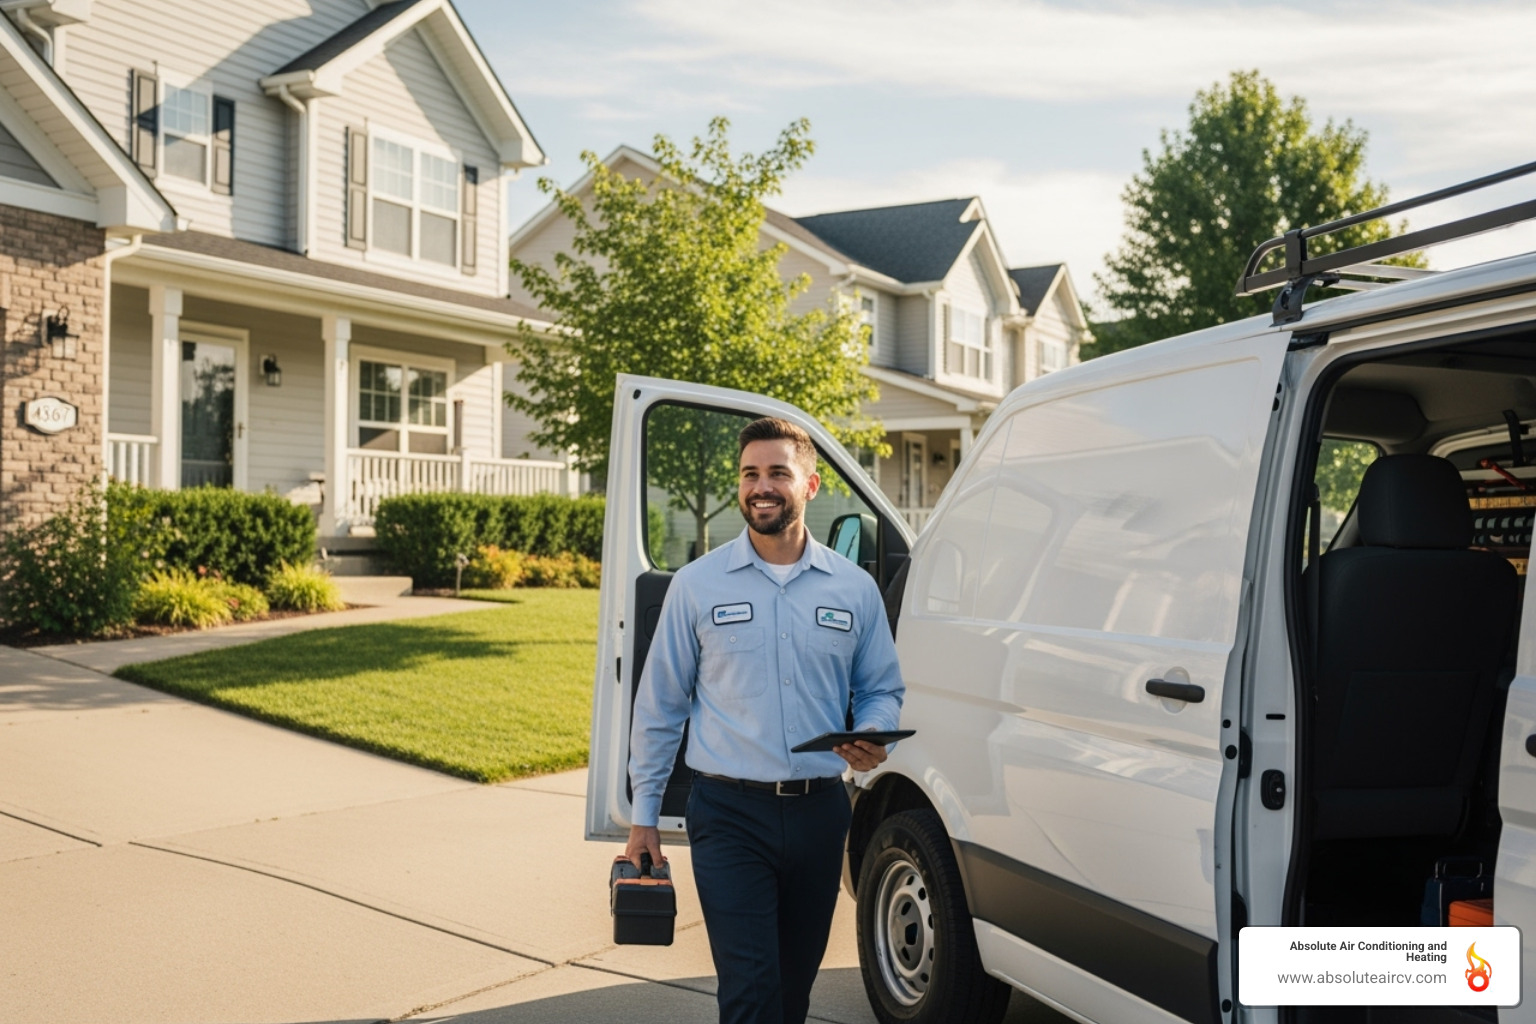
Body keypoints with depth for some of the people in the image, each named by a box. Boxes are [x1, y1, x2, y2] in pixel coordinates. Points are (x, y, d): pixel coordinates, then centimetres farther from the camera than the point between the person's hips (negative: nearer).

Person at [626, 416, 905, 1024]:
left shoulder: (855, 589, 4)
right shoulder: (697, 585, 0)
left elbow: (882, 689, 13)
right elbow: (659, 705, 5)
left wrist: (871, 738, -10)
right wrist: (644, 814, 4)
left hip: (819, 811, 3)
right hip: (730, 814, -2)